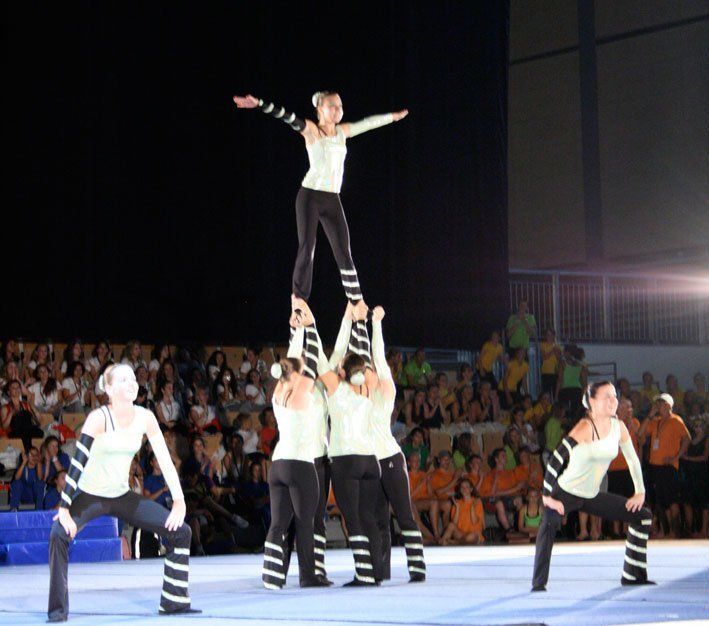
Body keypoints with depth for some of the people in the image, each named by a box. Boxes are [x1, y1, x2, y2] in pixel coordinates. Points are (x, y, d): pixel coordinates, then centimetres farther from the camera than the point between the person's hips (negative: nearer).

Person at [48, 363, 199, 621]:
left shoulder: (145, 418, -7)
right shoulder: (99, 418, -20)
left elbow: (165, 460, -3)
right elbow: (78, 462, -23)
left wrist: (179, 502, -9)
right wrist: (64, 508, -27)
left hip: (122, 495, 5)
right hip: (89, 494, -5)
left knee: (180, 532, -3)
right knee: (59, 535, -32)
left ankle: (174, 601, 6)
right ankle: (58, 609, -18)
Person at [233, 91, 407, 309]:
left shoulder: (342, 131, 13)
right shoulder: (311, 130, -4)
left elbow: (368, 123, 27)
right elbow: (288, 117, -17)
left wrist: (392, 116, 42)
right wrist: (259, 104, -31)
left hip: (332, 200, 5)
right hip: (310, 196, -5)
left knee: (344, 253, 5)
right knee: (307, 249, -8)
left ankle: (357, 302, 10)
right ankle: (299, 300, -4)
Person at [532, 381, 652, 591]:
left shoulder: (618, 427, -3)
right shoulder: (585, 427, -23)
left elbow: (633, 459, 12)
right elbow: (556, 459, -26)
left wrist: (640, 492, 11)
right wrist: (547, 496, -26)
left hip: (593, 496, 7)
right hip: (567, 493, -7)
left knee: (643, 516, 7)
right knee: (549, 523, -36)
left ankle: (633, 575, 15)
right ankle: (538, 584, -31)